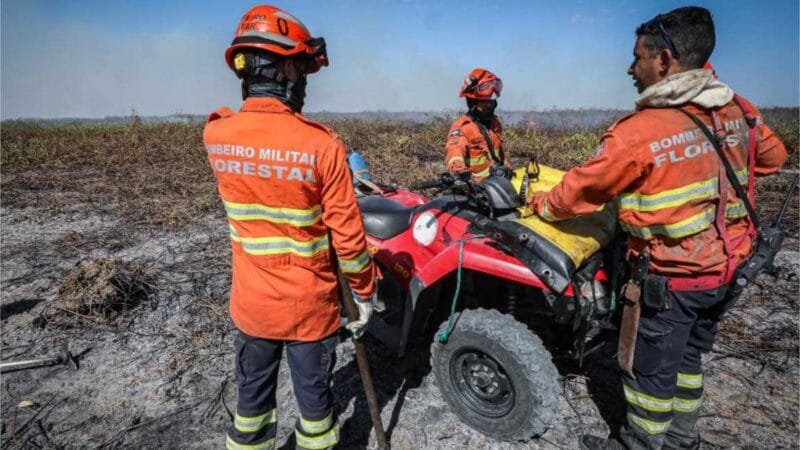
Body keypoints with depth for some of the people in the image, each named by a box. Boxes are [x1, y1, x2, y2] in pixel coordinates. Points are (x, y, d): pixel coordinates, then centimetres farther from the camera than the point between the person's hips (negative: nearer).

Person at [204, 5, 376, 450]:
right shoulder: (322, 146, -22)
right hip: (310, 305, -4)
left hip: (251, 302, 4)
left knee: (253, 396, 23)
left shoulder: (216, 136, -8)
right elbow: (347, 235, -17)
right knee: (314, 396, 18)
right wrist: (365, 292, -4)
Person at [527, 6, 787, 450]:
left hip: (672, 276, -7)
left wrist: (540, 204, 4)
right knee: (689, 356, 24)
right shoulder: (740, 112, -1)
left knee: (652, 368, 11)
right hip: (727, 267, 8)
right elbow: (773, 156, 18)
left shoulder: (638, 132, -23)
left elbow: (582, 190, -12)